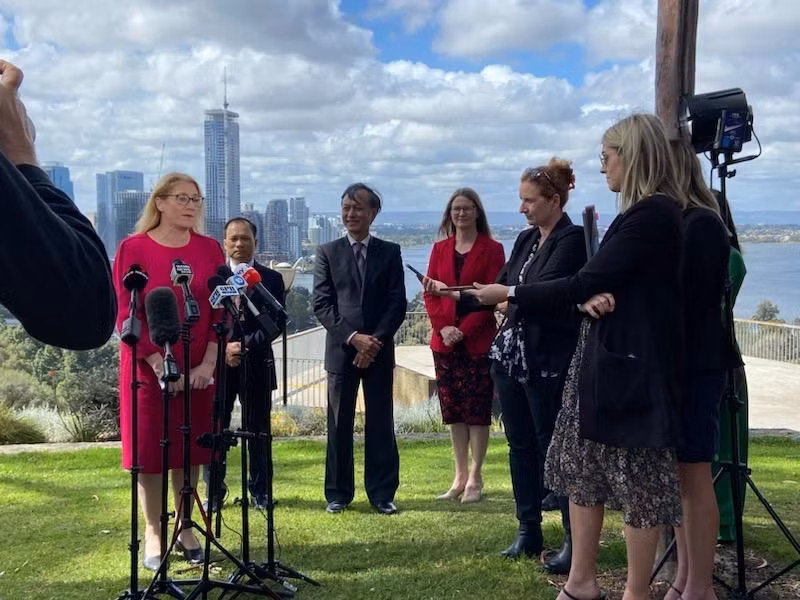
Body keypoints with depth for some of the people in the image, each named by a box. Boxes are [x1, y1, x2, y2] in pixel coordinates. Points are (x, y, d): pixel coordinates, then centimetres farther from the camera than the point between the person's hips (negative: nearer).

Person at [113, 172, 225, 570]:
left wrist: (208, 362, -11)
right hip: (148, 367, -2)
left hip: (199, 368, 3)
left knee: (190, 448, 9)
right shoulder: (133, 248, -5)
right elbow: (126, 313, -9)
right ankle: (152, 532, 18)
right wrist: (159, 363, -17)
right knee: (150, 449, 5)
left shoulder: (209, 249, 3)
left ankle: (184, 527, 23)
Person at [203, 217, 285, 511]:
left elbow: (276, 321, -3)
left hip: (257, 364, 0)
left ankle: (259, 491, 17)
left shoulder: (271, 279, 5)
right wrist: (222, 348, -13)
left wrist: (246, 345, -14)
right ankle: (215, 491, 14)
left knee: (258, 428, 6)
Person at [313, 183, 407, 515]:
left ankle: (382, 493, 12)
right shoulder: (327, 252, 6)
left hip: (380, 350, 0)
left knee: (380, 423, 4)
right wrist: (352, 337, -12)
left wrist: (375, 341, -10)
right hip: (341, 350, 0)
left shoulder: (390, 252, 7)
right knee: (339, 424, 5)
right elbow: (321, 304, -1)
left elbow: (398, 304, 1)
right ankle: (338, 493, 15)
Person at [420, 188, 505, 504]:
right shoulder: (440, 249, 12)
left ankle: (475, 478, 8)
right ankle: (460, 476, 15)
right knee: (453, 408, 7)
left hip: (478, 341, -4)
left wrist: (464, 330, -14)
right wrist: (443, 327, -9)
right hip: (444, 341, 4)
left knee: (478, 408, 0)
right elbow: (429, 293, 6)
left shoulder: (492, 249, 0)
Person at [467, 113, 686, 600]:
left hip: (633, 365, -10)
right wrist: (588, 299, -12)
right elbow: (599, 283, 13)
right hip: (605, 358, 10)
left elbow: (587, 284, -19)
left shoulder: (654, 214, -18)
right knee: (584, 471, 13)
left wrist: (508, 294, -11)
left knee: (639, 484, 3)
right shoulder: (643, 213, 15)